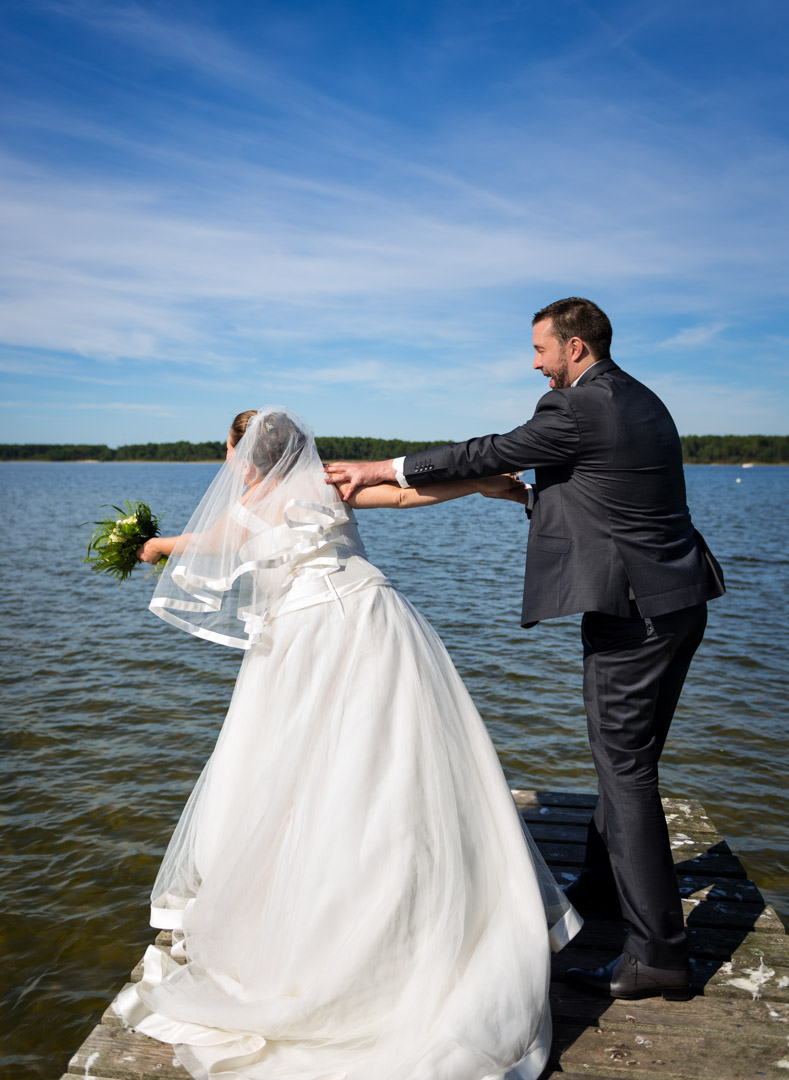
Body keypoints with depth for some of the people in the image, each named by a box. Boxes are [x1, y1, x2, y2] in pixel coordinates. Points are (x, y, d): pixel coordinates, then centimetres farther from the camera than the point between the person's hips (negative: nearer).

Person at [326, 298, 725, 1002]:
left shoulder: (578, 407, -14)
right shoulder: (641, 402, 15)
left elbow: (490, 454, -8)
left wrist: (383, 469, 1)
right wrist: (527, 492, 27)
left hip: (635, 611, -10)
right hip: (675, 600, 10)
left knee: (625, 766, -2)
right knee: (623, 754, 20)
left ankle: (659, 951, 8)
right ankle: (605, 886, 38)